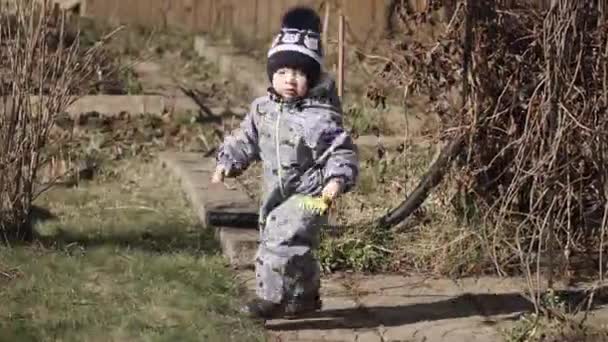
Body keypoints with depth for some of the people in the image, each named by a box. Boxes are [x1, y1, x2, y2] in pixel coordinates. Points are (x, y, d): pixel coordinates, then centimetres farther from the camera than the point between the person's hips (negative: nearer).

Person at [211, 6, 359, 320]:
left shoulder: (320, 117, -19)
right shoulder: (262, 108, 1)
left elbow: (341, 152, -18)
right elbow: (246, 139, 13)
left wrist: (338, 179, -33)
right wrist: (228, 162, 1)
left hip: (308, 195, -7)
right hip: (276, 194, 8)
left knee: (281, 241, -22)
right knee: (297, 248, 21)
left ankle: (272, 297, -14)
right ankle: (306, 296, 41)